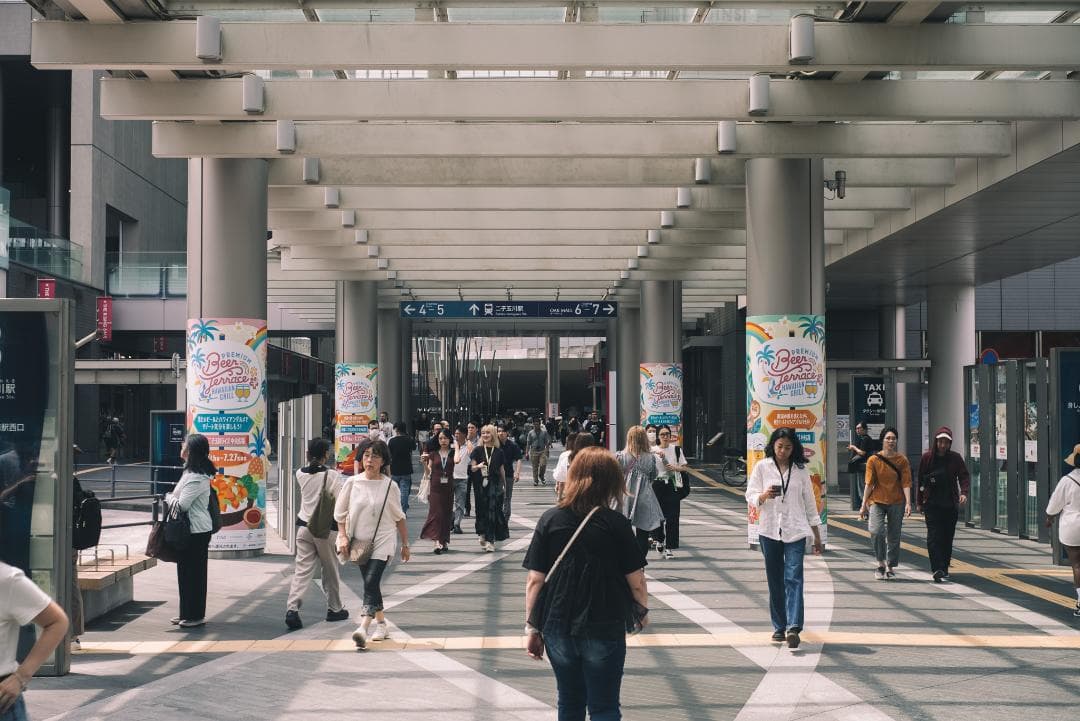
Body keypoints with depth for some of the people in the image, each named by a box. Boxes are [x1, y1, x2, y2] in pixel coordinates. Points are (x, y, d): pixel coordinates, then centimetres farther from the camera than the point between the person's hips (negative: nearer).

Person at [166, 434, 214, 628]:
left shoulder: (196, 477, -19)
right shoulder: (191, 471, 14)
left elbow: (182, 504, -21)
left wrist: (168, 498, -4)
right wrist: (172, 498, 5)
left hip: (196, 531, -10)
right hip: (194, 530, 10)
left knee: (193, 572, -2)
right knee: (186, 571, 16)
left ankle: (195, 615, 6)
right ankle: (187, 613, 25)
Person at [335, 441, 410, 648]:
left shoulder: (390, 486, -4)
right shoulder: (353, 482, 0)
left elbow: (399, 517, 6)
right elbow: (340, 512, 8)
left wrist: (405, 544, 10)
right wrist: (343, 536, -2)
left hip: (382, 541, -3)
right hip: (359, 541, 3)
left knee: (371, 582, -19)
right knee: (371, 584, 13)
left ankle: (363, 628, -29)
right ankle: (381, 625, 29)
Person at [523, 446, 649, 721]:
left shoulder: (550, 520, -4)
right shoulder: (615, 523, -10)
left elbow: (534, 579, -5)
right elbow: (636, 580, -6)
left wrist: (531, 624, 4)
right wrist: (643, 610, 13)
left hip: (558, 628, 2)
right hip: (604, 629, -2)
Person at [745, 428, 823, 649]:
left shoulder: (800, 470, 6)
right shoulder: (762, 467, 2)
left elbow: (809, 502, 11)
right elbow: (750, 496, 0)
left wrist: (817, 536, 11)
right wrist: (764, 496, -24)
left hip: (795, 531, -1)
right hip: (769, 531, 1)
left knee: (793, 578, -13)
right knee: (775, 580, 7)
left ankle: (793, 627, -22)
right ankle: (779, 627, 17)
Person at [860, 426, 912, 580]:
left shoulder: (902, 460, 0)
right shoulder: (874, 460, -2)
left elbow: (906, 483, -4)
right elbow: (869, 484, -1)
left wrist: (908, 503, -16)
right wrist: (864, 505, -4)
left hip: (896, 503, 1)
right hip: (877, 501, -1)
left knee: (894, 537, 6)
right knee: (876, 531, -20)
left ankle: (891, 567, 21)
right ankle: (881, 563, -4)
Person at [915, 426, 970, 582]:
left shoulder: (956, 458, 3)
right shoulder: (927, 458, 1)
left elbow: (964, 476, -1)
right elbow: (920, 480, 6)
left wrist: (964, 492, -20)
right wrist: (919, 502, 6)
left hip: (951, 504, 2)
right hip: (932, 504, -2)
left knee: (948, 537, 7)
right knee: (934, 536, -13)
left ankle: (944, 568, 20)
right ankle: (937, 569, -18)